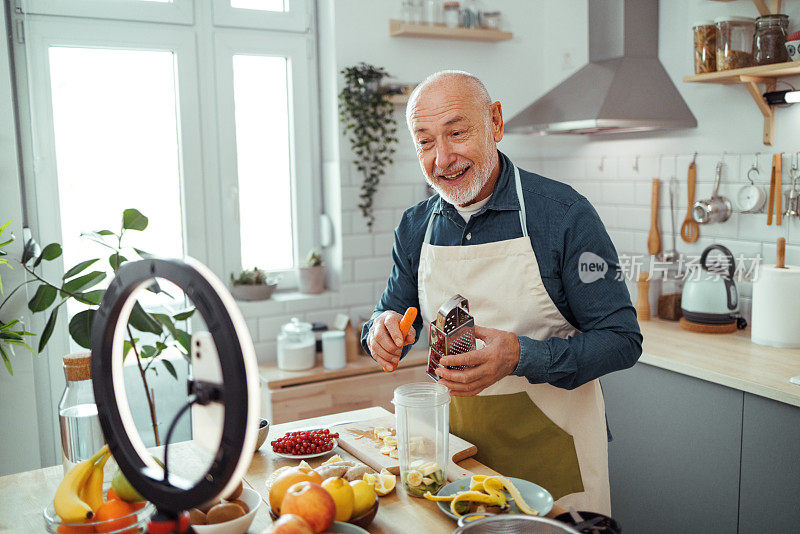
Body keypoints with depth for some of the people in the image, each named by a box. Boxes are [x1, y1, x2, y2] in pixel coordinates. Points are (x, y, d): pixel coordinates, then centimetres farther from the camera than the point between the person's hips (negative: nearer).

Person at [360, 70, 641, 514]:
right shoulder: (415, 227, 0)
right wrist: (382, 327, -14)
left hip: (551, 444, -3)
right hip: (458, 443, 4)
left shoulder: (564, 214, -15)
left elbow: (622, 340, -14)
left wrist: (522, 357, -29)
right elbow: (393, 312, 10)